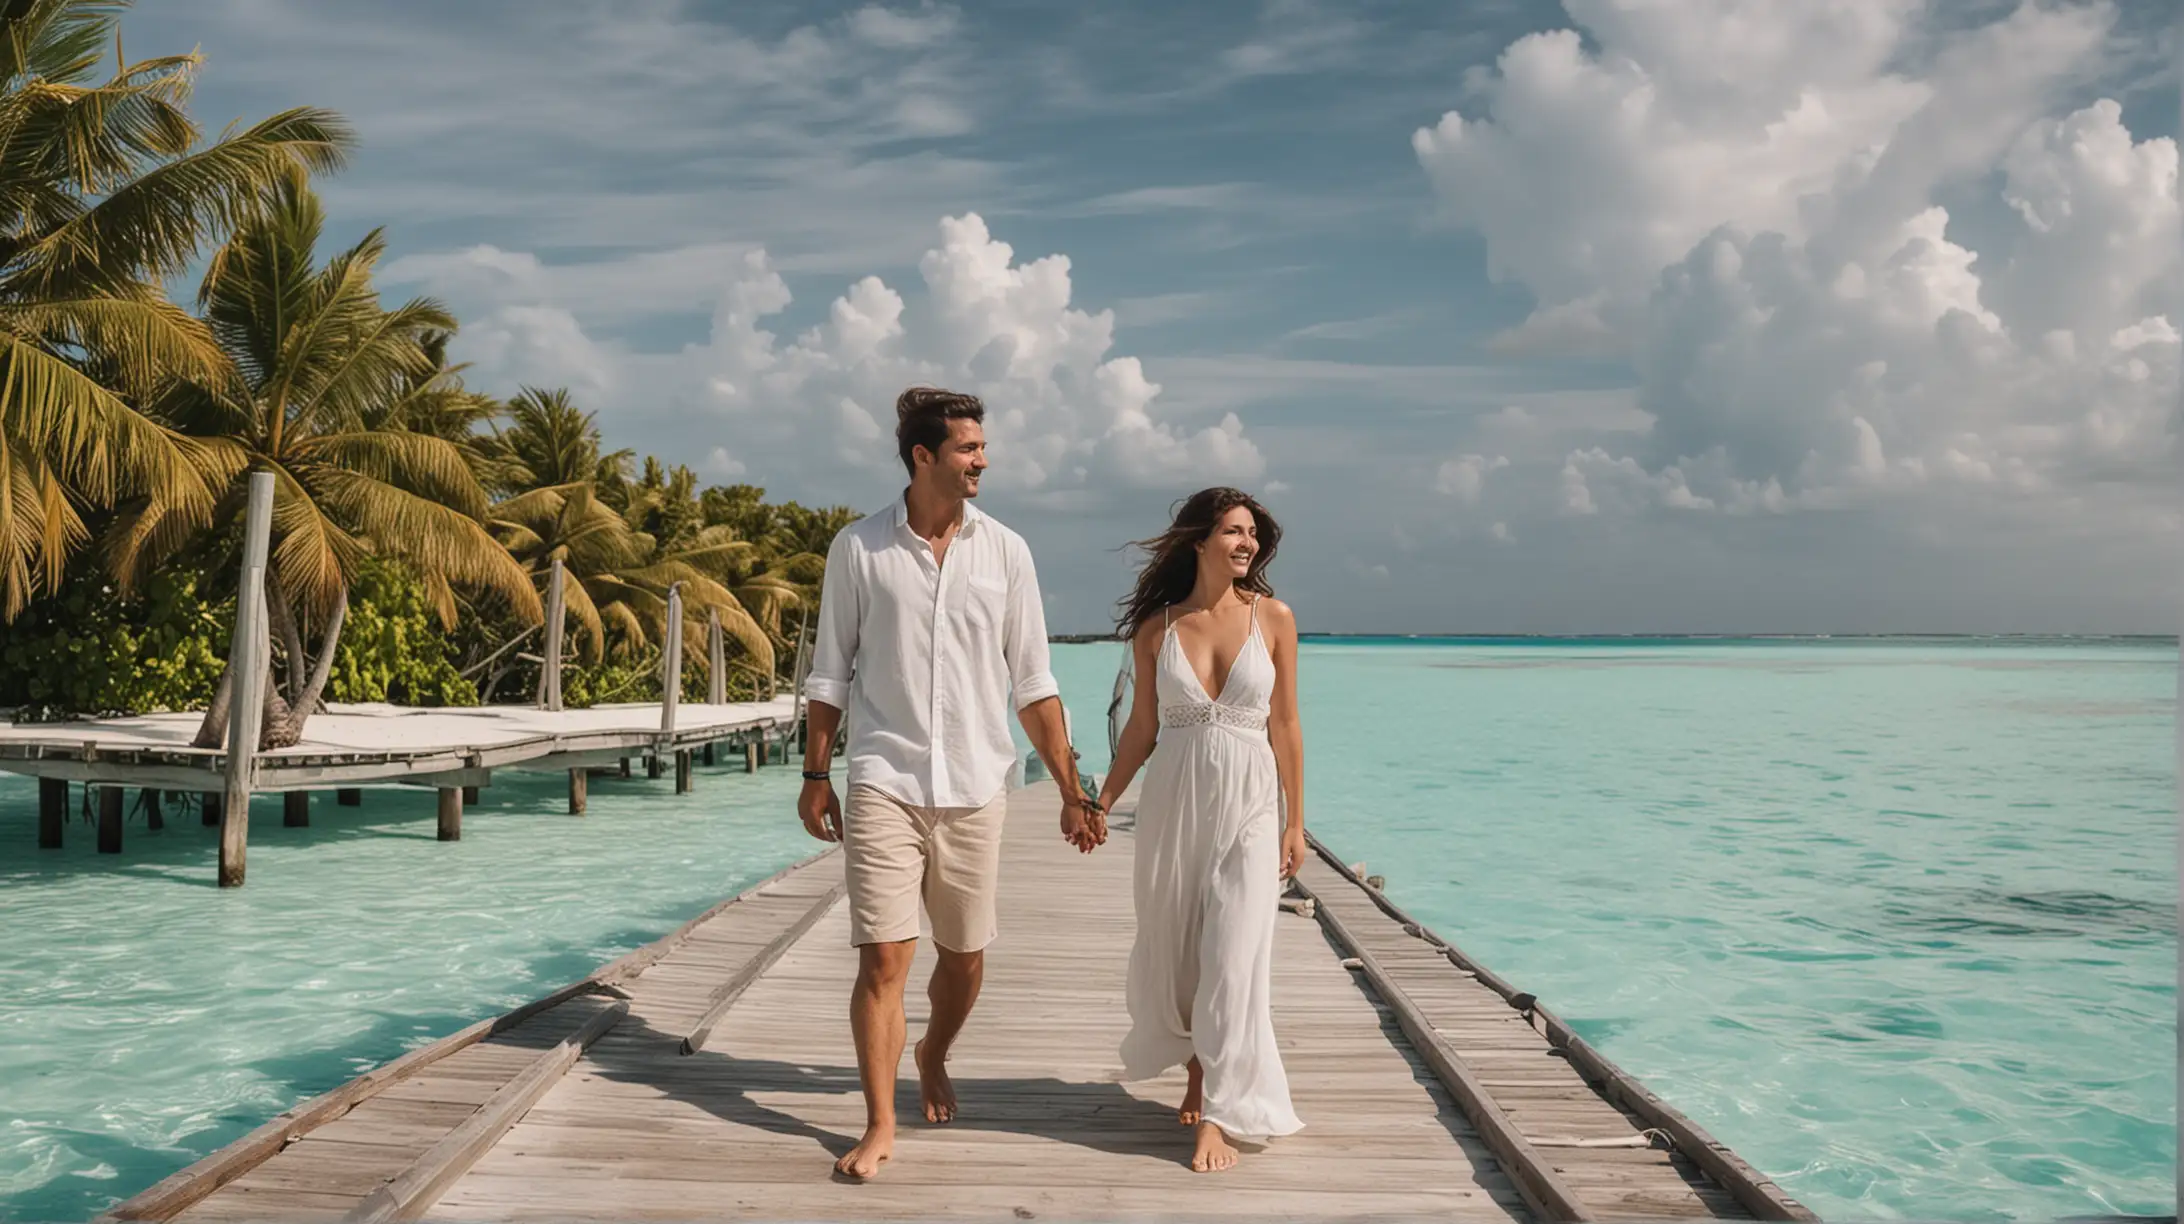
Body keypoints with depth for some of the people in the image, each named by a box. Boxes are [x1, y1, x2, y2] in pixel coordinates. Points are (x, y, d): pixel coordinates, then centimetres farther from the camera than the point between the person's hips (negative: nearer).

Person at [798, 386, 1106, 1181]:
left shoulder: (1005, 551, 2)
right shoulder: (858, 548, -1)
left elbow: (1032, 683, 4)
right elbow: (831, 672, 5)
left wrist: (1073, 793, 2)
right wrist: (815, 775, 3)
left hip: (974, 788, 2)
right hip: (883, 783, -2)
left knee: (964, 959, 12)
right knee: (883, 958, -6)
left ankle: (933, 1060, 41)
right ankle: (880, 1125, 9)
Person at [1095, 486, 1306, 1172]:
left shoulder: (1273, 618, -2)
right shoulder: (1156, 628, 1)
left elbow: (1284, 724, 2)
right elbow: (1142, 727, 7)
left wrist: (1295, 822, 3)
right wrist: (1100, 802, 3)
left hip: (1250, 804, -1)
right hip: (1173, 800, 2)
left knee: (1234, 959, -5)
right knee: (1171, 952, 12)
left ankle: (1218, 1117, 2)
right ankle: (1197, 1075, 35)